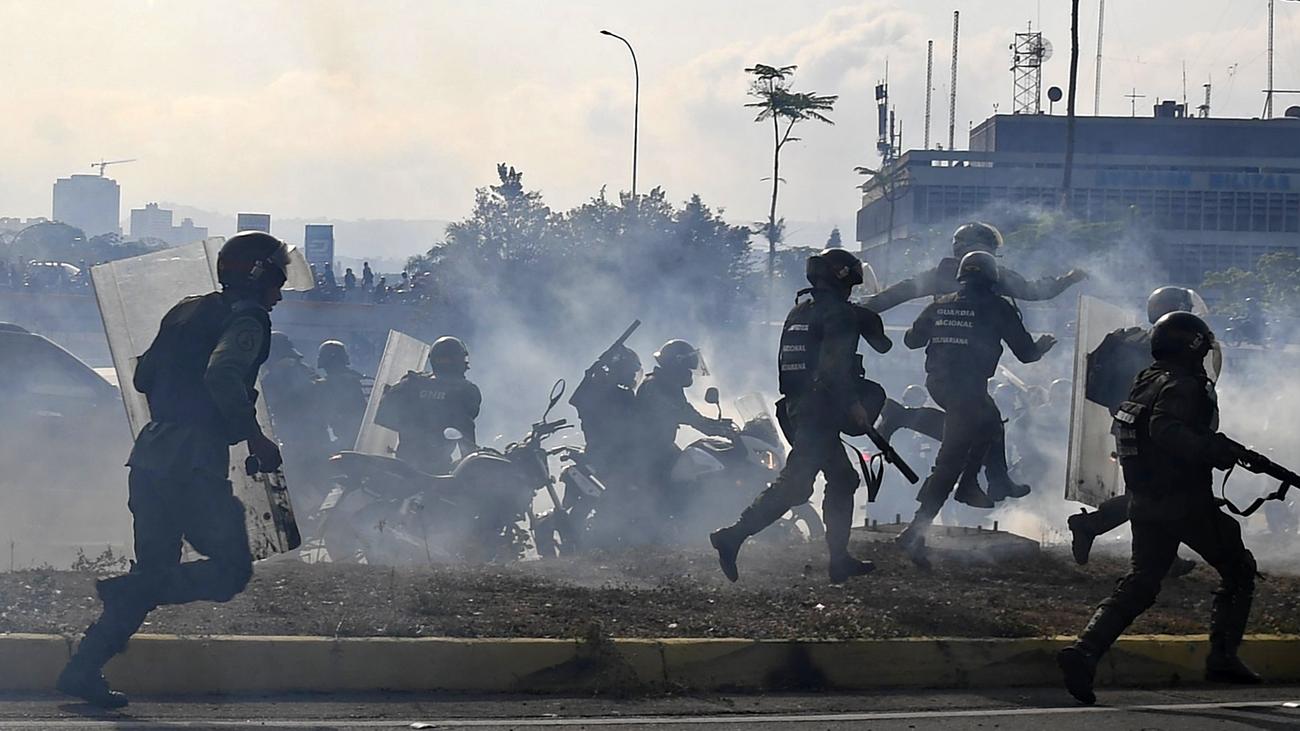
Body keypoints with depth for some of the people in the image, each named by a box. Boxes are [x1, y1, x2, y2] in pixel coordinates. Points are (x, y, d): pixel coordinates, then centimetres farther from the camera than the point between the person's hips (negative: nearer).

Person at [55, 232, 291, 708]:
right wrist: (255, 437, -17)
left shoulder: (185, 312, 20)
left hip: (150, 454, 8)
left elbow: (143, 378, 24)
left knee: (154, 570, 13)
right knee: (232, 570, -3)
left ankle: (84, 669, 6)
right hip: (194, 463, -8)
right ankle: (127, 593, -18)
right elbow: (222, 374, -22)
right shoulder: (247, 319, -4)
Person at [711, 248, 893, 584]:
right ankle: (733, 536, -20)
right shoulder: (838, 312, -9)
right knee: (794, 483, -13)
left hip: (795, 406, 10)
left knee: (842, 478, 15)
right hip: (821, 408, -10)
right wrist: (853, 403, -16)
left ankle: (839, 559, 15)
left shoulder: (799, 310, 18)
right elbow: (835, 365, -19)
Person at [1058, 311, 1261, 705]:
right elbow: (1165, 429, -31)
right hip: (1187, 505, -8)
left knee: (1140, 583, 7)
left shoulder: (1146, 381, 13)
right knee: (1238, 570, 11)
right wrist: (1220, 451, -32)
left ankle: (1084, 650, -11)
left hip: (1145, 505, 8)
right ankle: (1223, 656, 8)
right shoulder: (1182, 385, -14)